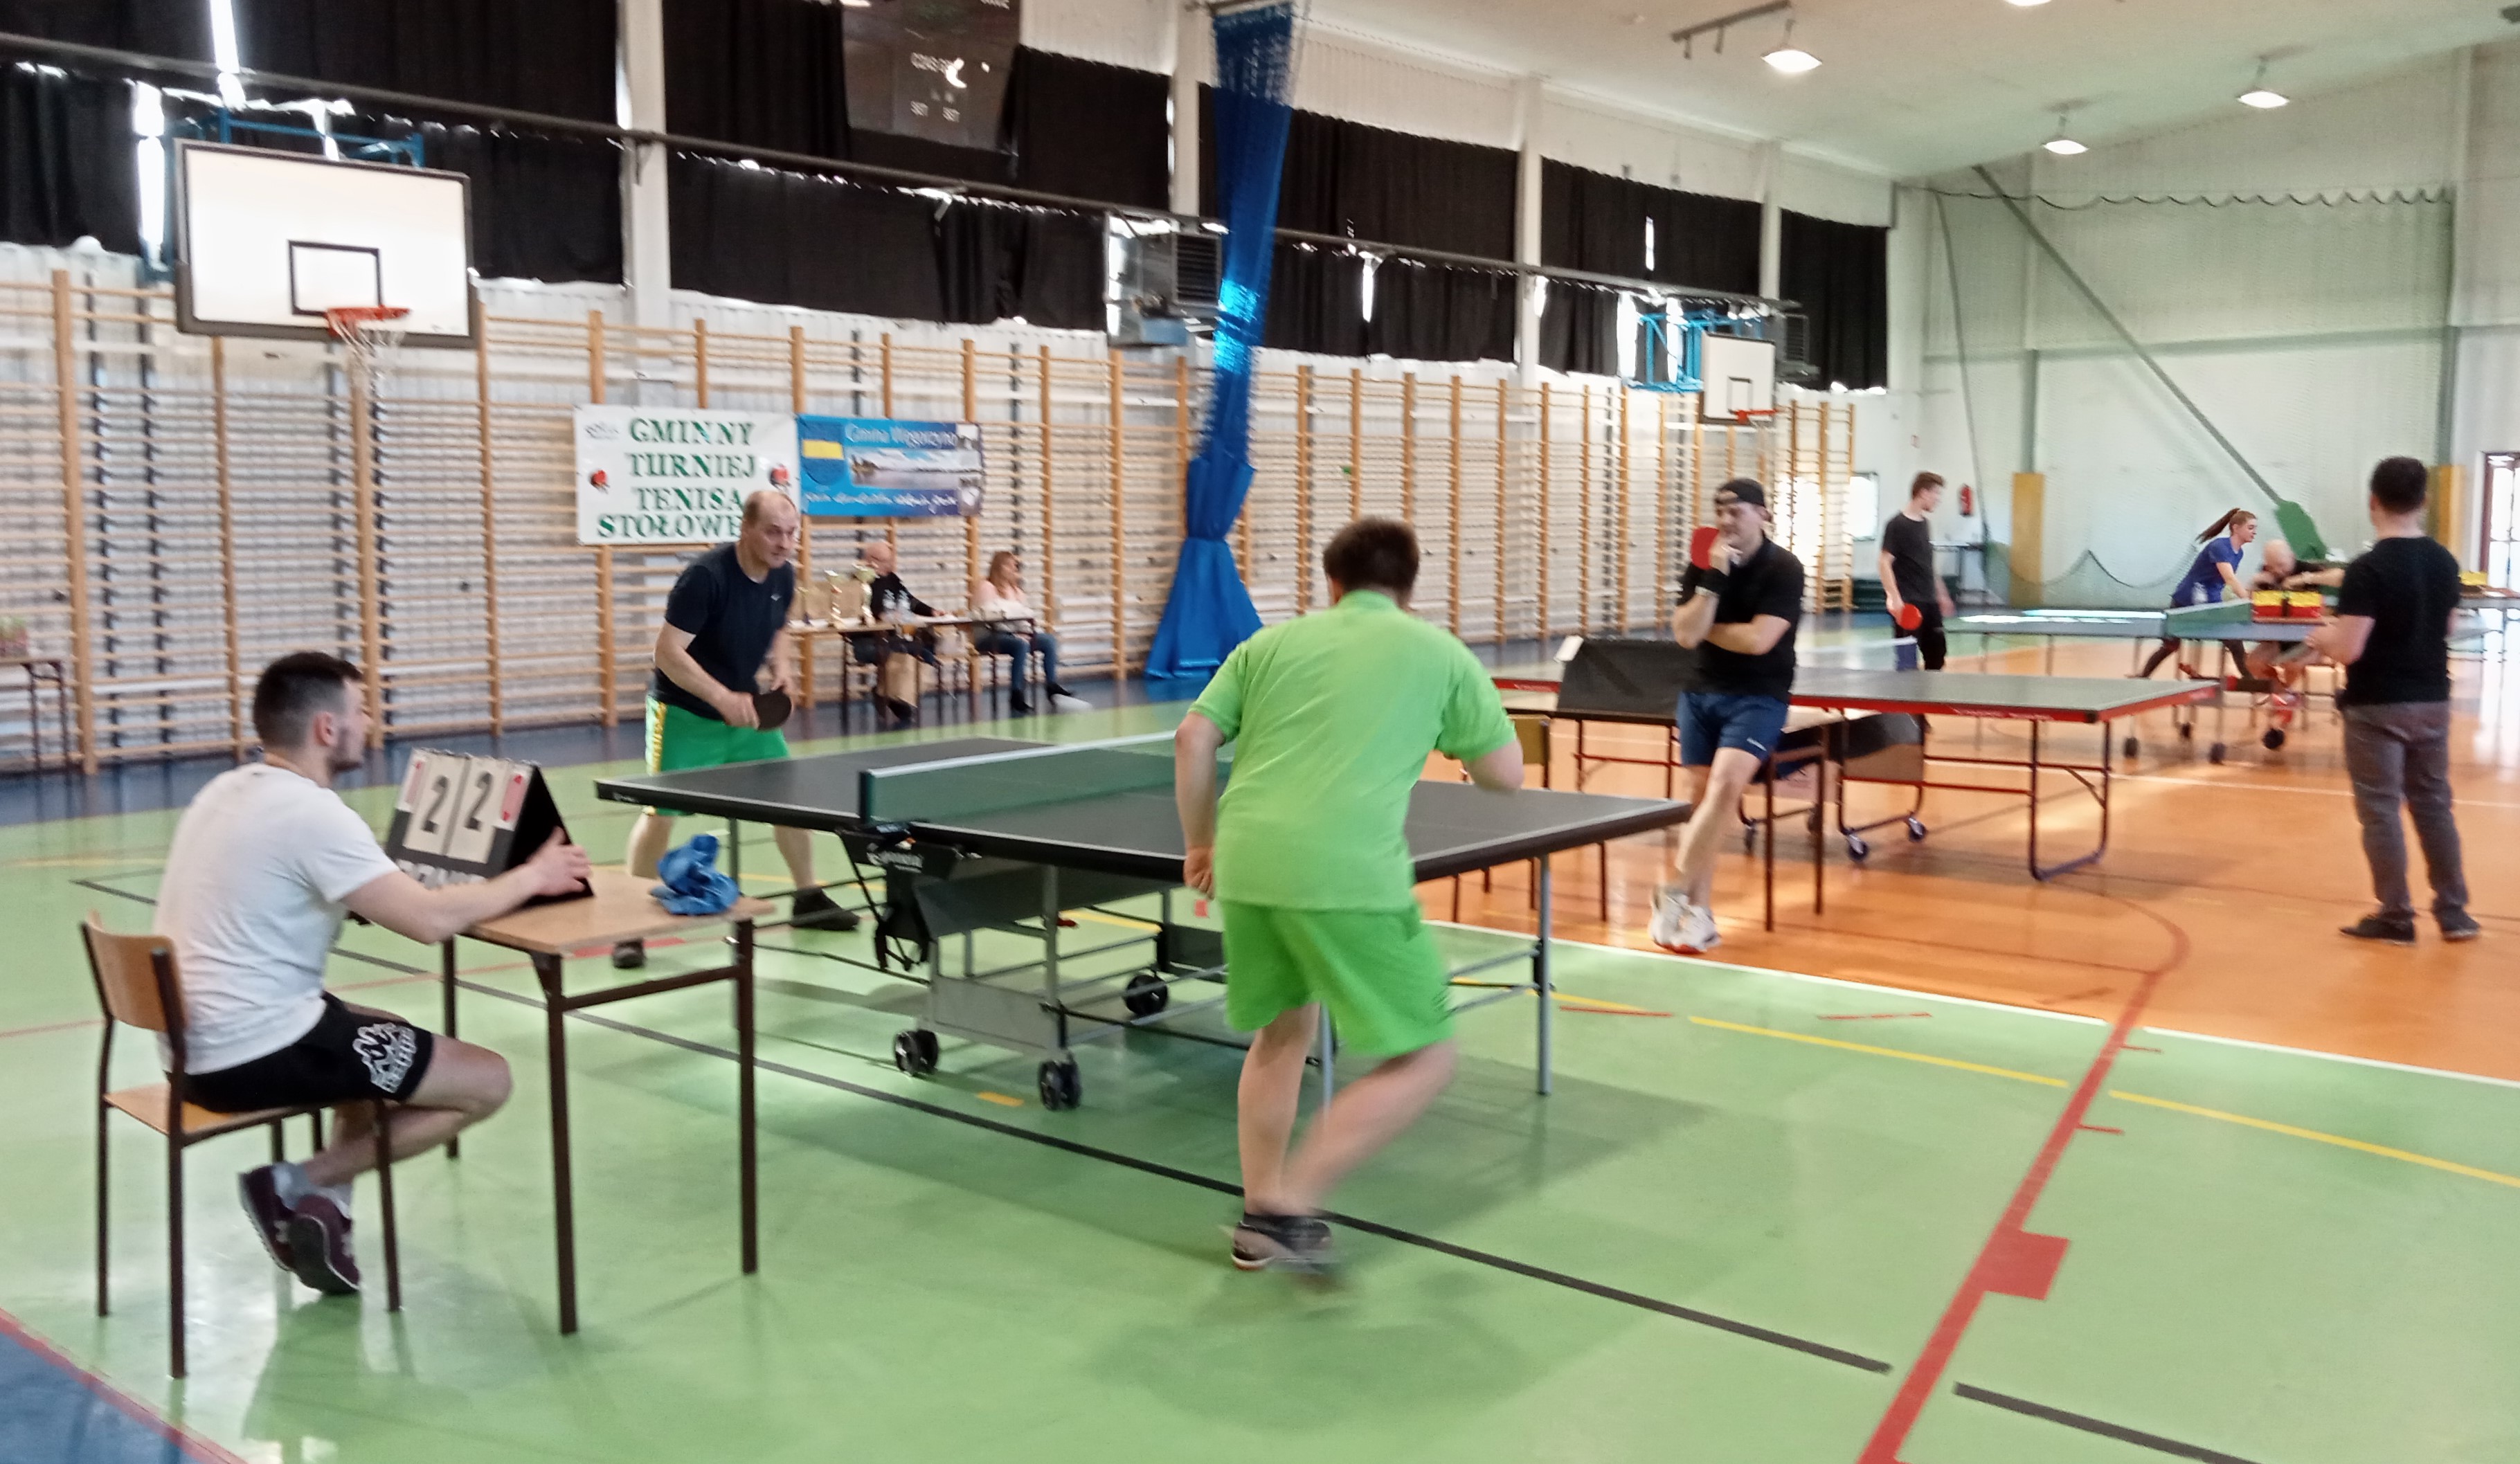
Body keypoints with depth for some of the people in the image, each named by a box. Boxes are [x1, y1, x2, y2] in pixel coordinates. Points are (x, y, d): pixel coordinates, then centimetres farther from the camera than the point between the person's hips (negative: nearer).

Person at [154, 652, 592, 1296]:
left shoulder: (227, 789, 9)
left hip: (197, 1043, 9)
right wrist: (532, 877, -10)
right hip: (257, 1054, -9)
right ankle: (301, 1183, -1)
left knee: (388, 1035, 31)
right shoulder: (312, 811, -19)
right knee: (486, 1080, -2)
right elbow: (430, 920, -24)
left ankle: (323, 1209, 15)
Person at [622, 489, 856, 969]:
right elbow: (669, 652, -26)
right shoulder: (706, 576, -26)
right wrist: (723, 699, -33)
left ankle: (808, 899, 25)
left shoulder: (783, 576, -4)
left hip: (746, 710, 7)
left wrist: (782, 669, -6)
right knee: (662, 812, -10)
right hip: (685, 713, -6)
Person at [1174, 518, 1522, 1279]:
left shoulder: (1273, 642, 19)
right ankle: (1291, 1209, 0)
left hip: (1247, 866, 5)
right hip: (1347, 878, -5)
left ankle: (1261, 1215, 30)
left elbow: (1194, 740, 10)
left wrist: (1201, 842, 22)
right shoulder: (1439, 653, 12)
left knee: (1284, 1029, 27)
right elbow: (1505, 773, 14)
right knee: (1425, 1060, 8)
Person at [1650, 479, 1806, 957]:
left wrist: (1705, 629, -5)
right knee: (1701, 794, 3)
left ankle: (1674, 888, -12)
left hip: (1759, 697, -4)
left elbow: (1757, 639, -19)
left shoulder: (1784, 568, -9)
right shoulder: (1703, 566, 3)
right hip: (1701, 692, 4)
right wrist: (1713, 580, -19)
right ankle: (1697, 910, 10)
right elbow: (1685, 634, -8)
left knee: (1726, 781, -24)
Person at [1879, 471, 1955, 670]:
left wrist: (1941, 593, 22)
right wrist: (1895, 599, -25)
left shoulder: (1924, 524, 13)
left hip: (1929, 602, 8)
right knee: (1907, 660, -5)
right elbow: (1885, 563, -16)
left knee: (1937, 652, 9)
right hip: (1907, 604, -8)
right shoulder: (1897, 525, -11)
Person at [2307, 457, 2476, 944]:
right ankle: (2454, 912, 21)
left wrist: (2324, 636, -1)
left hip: (2377, 706, -6)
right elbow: (2444, 628, 16)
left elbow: (2347, 650, -21)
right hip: (2431, 701, 6)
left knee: (2380, 809, 3)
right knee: (2434, 804, 16)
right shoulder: (2445, 562, 3)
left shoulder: (2367, 569, -18)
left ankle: (2396, 918, 8)